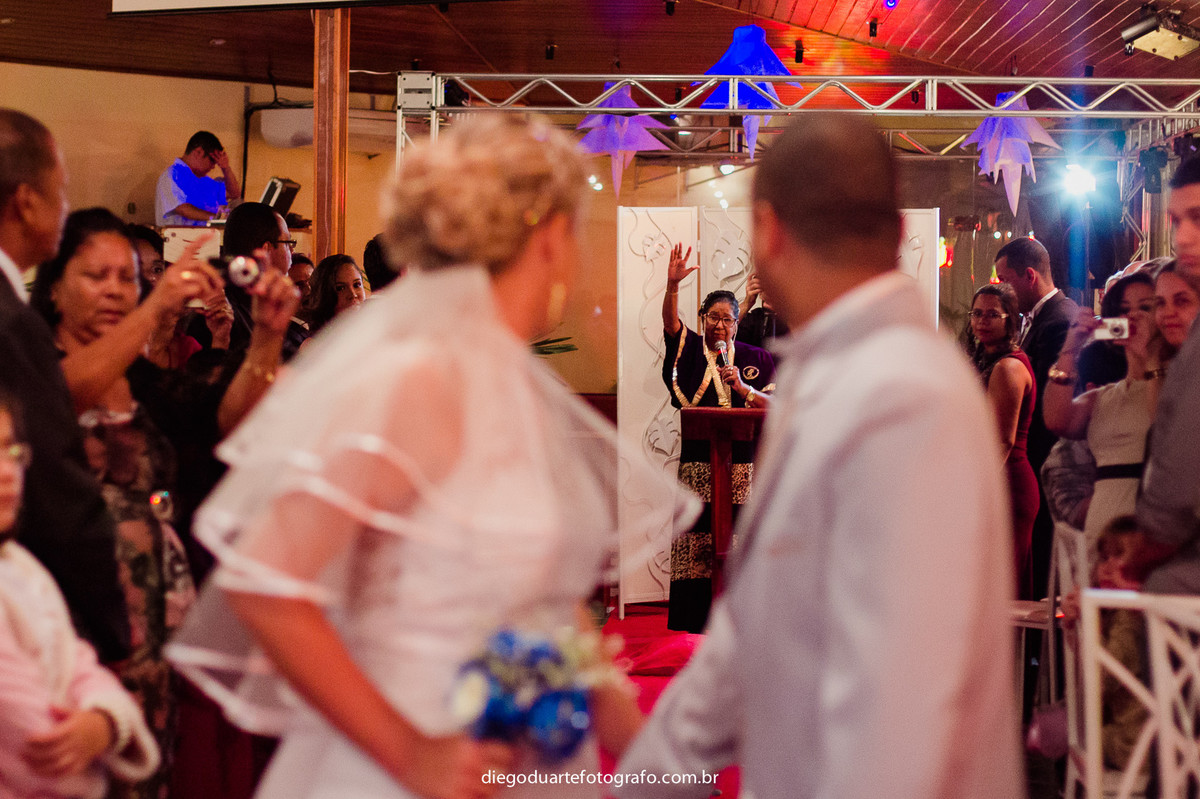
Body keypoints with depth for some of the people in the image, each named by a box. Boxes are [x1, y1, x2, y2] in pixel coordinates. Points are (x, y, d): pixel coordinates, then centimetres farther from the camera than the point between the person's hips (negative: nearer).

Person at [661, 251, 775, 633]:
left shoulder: (753, 358, 12)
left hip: (742, 462, 0)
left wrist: (743, 388, -11)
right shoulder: (689, 349, 11)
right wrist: (672, 284, -24)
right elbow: (670, 320, -8)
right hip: (698, 458, 0)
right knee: (696, 538, -4)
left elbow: (774, 405, 6)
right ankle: (696, 619, 2)